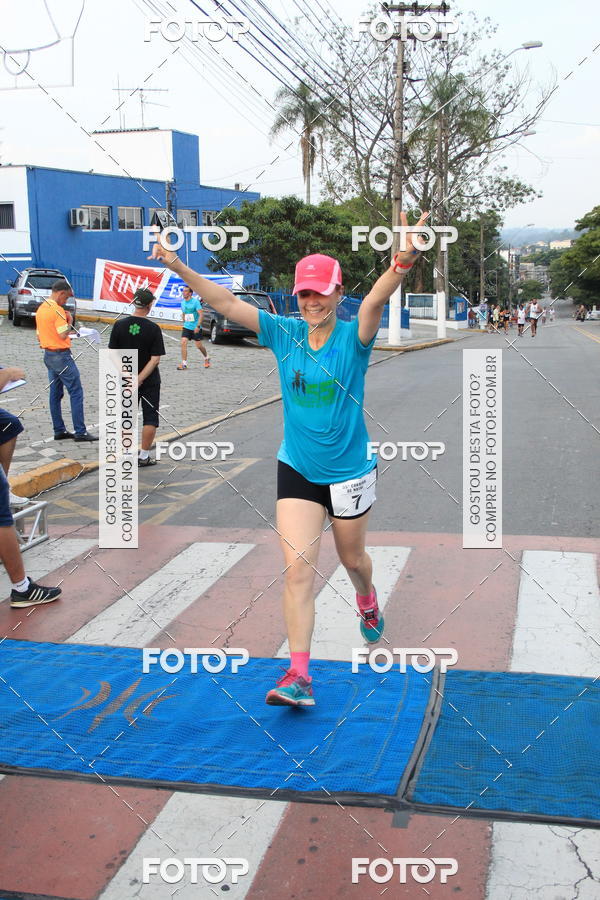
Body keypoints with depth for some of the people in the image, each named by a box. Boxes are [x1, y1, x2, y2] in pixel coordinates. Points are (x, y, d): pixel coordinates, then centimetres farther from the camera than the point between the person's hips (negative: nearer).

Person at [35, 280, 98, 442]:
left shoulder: (40, 309, 11)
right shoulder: (57, 310, -18)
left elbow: (39, 336, 17)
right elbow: (63, 334, -23)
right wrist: (70, 321, -8)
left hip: (48, 354, 9)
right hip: (61, 356, -9)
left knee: (55, 394, 12)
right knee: (76, 392, -4)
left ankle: (59, 430, 15)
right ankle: (80, 432, -4)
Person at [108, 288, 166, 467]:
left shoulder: (119, 325, -6)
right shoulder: (153, 328, -13)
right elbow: (155, 359, -17)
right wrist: (140, 379, -15)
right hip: (150, 381, -3)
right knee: (150, 418, 8)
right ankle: (144, 456, 10)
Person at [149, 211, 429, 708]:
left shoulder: (353, 337, -14)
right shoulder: (284, 333, -5)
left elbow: (377, 299, -34)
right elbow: (228, 302, -11)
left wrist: (403, 262, -53)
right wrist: (180, 268, -22)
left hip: (350, 472, -1)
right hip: (296, 471, 2)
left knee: (352, 559, 19)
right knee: (298, 569, -6)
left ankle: (368, 602, 55)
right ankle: (299, 674, -1)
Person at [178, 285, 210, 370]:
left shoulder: (195, 301, -13)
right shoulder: (183, 302, 6)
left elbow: (201, 314, -17)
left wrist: (198, 326, -25)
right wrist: (184, 321, 16)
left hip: (195, 328, -5)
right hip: (186, 327, 5)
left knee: (199, 345, 4)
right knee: (183, 343, -11)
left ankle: (207, 358, 32)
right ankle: (184, 363, -9)